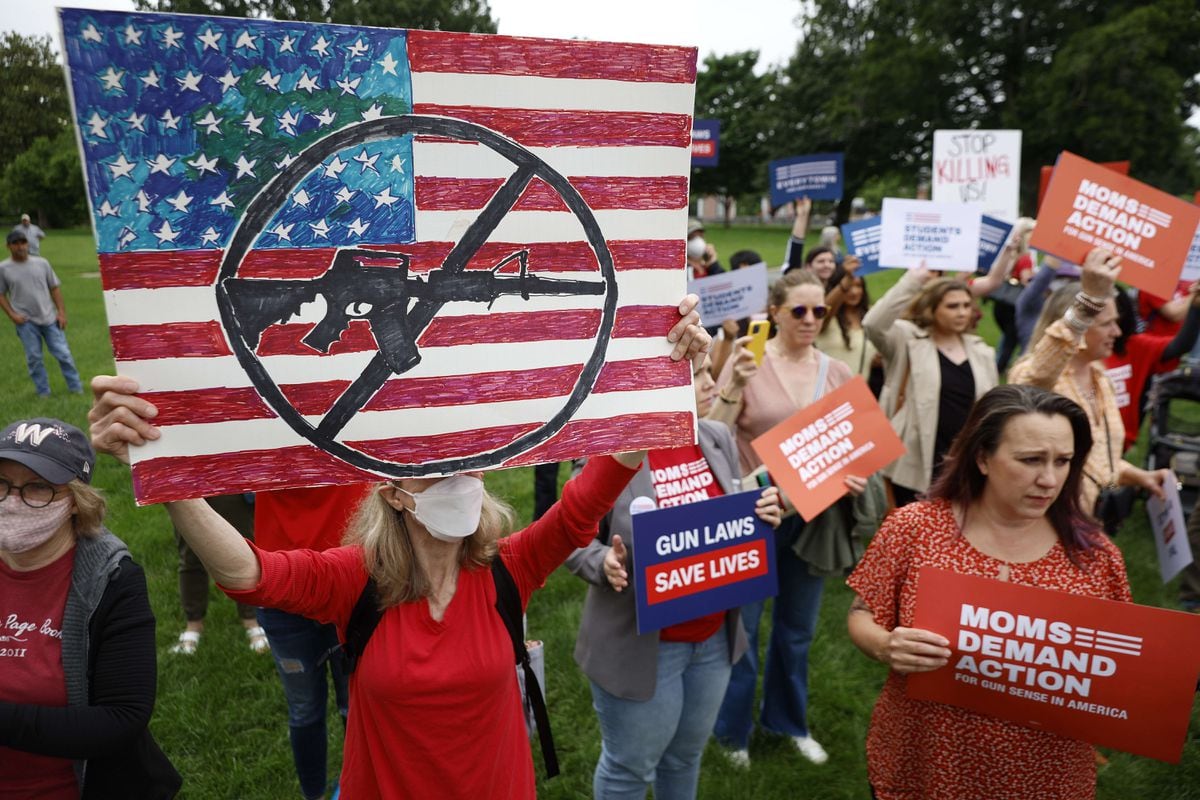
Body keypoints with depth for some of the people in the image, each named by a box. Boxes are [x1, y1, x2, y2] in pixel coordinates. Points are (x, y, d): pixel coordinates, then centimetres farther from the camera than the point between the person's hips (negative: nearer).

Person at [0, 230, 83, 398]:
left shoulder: (42, 263, 2)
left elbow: (54, 288, 6)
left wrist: (61, 312, 1)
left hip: (49, 318, 1)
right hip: (25, 321, -1)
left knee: (63, 353, 3)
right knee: (34, 358, 5)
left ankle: (75, 387, 13)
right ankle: (43, 392, 14)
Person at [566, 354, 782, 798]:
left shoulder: (718, 438, -2)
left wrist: (761, 516, -12)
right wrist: (605, 564, -31)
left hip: (714, 636, 6)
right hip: (641, 644, -5)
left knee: (686, 756, 26)